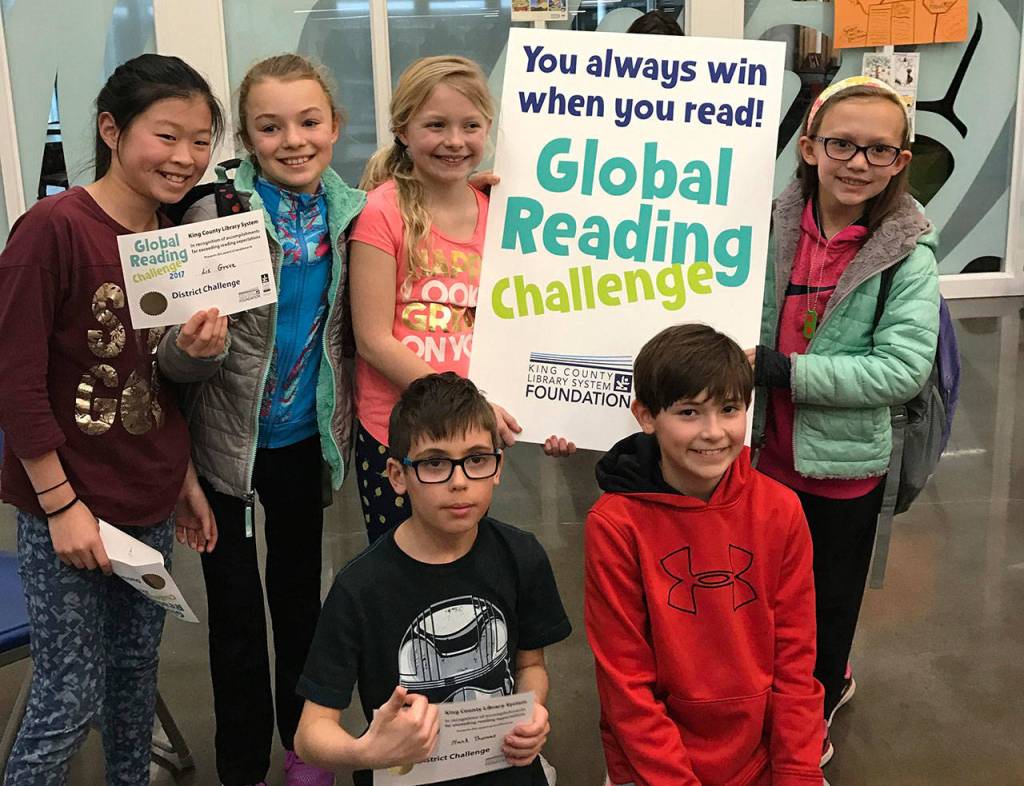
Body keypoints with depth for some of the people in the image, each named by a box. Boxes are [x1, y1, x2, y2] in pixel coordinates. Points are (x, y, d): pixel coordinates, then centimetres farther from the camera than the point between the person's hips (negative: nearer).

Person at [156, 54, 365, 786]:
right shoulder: (216, 213, -17)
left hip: (307, 438, 3)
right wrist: (193, 344, -37)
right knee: (236, 613, 9)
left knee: (300, 592, 20)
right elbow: (179, 360, -16)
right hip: (229, 443, -3)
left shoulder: (354, 214, -6)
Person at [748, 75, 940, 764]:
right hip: (768, 454, 4)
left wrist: (782, 370, -26)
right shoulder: (773, 228, -5)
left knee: (825, 602, 16)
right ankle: (831, 680, 49)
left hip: (843, 465, -3)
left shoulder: (908, 256, -14)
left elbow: (904, 369, -23)